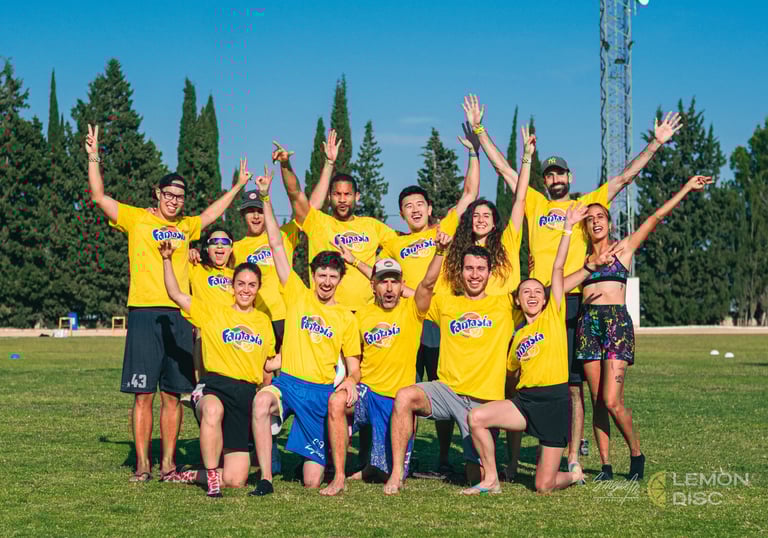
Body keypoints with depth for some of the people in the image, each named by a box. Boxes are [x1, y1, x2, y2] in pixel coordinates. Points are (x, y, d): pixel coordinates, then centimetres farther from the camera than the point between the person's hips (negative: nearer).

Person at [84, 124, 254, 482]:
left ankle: (168, 463, 11)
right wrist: (94, 157, -6)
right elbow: (98, 197, 0)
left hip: (179, 317, 4)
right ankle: (142, 465, 1)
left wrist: (238, 186, 37)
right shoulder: (136, 219, 6)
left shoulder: (187, 226, 19)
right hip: (145, 314, -4)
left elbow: (213, 212, 36)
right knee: (143, 394, -4)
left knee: (172, 395, 5)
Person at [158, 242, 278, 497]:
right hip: (214, 385, -3)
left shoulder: (263, 321, 16)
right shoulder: (213, 311, 7)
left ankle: (190, 475, 22)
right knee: (213, 410, -45)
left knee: (235, 480, -6)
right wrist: (167, 259, -12)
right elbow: (176, 294, -2)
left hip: (247, 391, 3)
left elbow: (268, 363, 22)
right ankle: (211, 477, -28)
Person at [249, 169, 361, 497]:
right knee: (261, 401, -40)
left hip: (321, 392, 0)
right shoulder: (297, 295, 6)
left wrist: (351, 380, -14)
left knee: (312, 481, -4)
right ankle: (266, 478, -29)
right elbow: (277, 245, 1)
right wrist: (265, 199, -5)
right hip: (288, 382, 0)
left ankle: (318, 456, 35)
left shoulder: (346, 318, 8)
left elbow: (353, 366, 11)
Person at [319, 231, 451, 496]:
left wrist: (440, 251, -39)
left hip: (399, 400, -1)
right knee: (336, 401, -35)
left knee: (393, 474, -2)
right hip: (367, 392, 1)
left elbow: (428, 283, -22)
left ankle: (371, 470, 38)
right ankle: (339, 477, -27)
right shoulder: (362, 315, 6)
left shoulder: (411, 310, -2)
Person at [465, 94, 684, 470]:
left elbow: (625, 176, 10)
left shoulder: (587, 204, 12)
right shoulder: (534, 203, 16)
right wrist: (479, 129, 16)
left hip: (574, 302, -2)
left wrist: (656, 143, 4)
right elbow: (503, 168, 17)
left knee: (573, 384, -1)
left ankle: (572, 457, 0)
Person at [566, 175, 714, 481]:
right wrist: (590, 266, -10)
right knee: (598, 402, 1)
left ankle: (636, 454, 9)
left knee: (612, 401, -13)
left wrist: (686, 189, 4)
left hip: (617, 322, -3)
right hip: (587, 324, 3)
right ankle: (605, 465, 9)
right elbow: (559, 285, 0)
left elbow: (656, 218, 6)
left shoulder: (624, 249, 10)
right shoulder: (582, 259, 16)